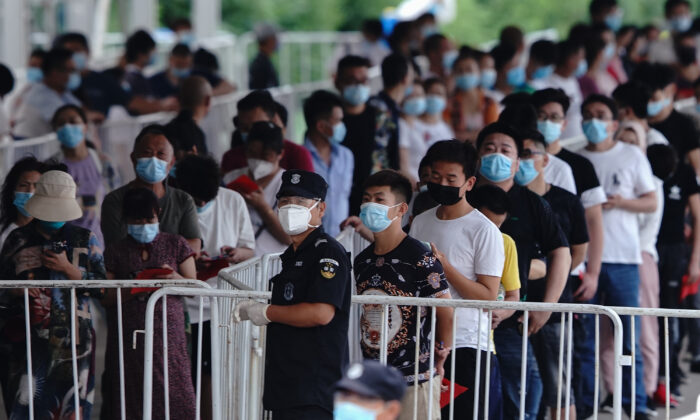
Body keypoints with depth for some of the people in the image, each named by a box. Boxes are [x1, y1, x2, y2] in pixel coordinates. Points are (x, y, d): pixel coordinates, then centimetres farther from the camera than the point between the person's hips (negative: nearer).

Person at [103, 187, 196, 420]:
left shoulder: (175, 244, 10)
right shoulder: (116, 251, 9)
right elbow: (105, 298, 5)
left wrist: (174, 278, -11)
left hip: (168, 334, 0)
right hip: (128, 337, 0)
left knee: (175, 395, -9)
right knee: (132, 401, -4)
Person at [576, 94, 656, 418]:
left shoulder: (632, 157, 8)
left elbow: (651, 202, 8)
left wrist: (622, 202, -9)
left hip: (622, 257, -1)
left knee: (628, 336, -2)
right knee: (583, 335, 2)